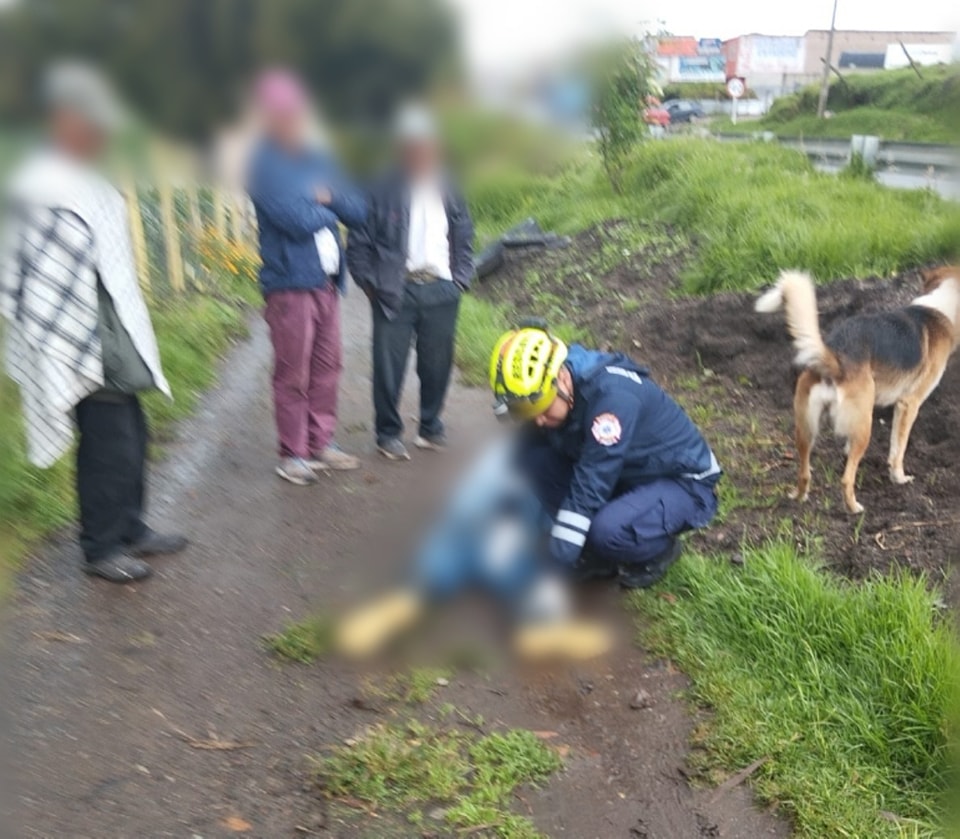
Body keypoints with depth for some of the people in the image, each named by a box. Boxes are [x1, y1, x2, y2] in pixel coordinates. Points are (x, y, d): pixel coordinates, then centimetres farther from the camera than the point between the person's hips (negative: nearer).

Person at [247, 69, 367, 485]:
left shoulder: (319, 161, 16)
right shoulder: (264, 164, -5)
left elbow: (359, 210, 9)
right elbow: (296, 219, -18)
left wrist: (327, 196, -8)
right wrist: (328, 211, 1)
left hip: (328, 280, 7)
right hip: (290, 282, -7)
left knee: (327, 367, 11)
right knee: (293, 374, -3)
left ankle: (321, 443, 22)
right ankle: (293, 453, 7)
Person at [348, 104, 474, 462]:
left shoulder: (448, 189, 12)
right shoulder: (382, 190, -1)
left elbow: (464, 238, 17)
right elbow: (359, 240, -1)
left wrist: (461, 279, 9)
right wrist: (370, 283, -5)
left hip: (440, 289, 3)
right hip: (395, 290, -3)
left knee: (437, 363, 7)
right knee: (389, 364, -1)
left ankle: (431, 427, 24)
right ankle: (388, 433, 11)